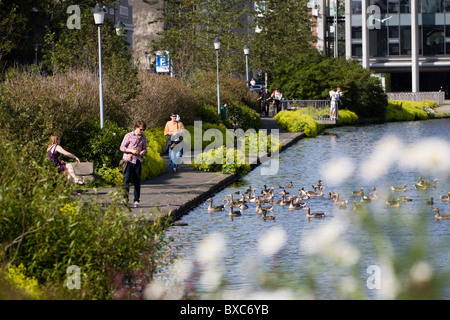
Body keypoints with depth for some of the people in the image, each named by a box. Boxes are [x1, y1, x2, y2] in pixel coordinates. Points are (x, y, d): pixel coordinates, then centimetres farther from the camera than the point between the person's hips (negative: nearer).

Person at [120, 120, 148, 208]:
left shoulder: (143, 137, 9)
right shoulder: (128, 136, -4)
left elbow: (145, 148, 17)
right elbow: (122, 148, -3)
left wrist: (143, 152, -7)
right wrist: (131, 150, -18)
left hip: (138, 161, 3)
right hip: (128, 160, -3)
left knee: (137, 181, 3)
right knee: (127, 179, -10)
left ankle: (136, 201, 8)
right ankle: (125, 198, -2)